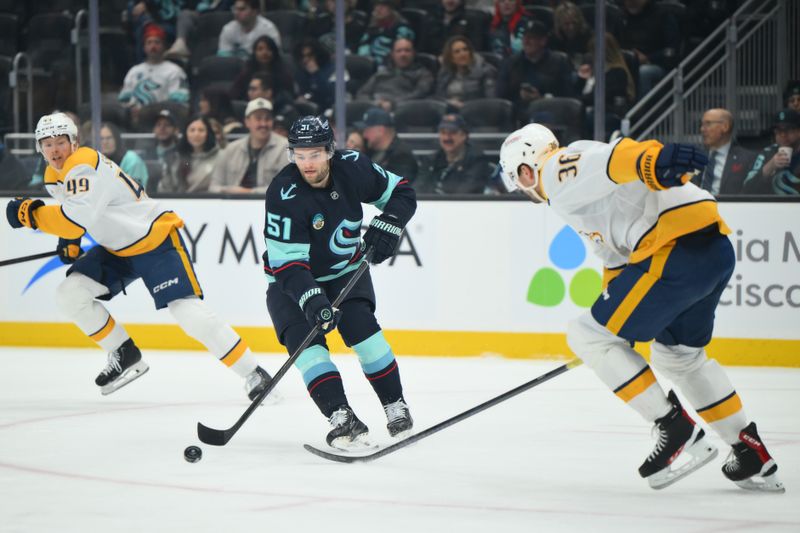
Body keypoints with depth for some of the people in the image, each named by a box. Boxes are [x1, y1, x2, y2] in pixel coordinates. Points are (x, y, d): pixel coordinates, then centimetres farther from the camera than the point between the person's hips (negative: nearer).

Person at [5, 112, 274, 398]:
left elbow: (77, 220, -38)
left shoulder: (86, 165, -25)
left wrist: (31, 213, -30)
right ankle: (125, 355, 8)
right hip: (117, 250, 9)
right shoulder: (54, 177, 4)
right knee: (69, 294, -6)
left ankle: (253, 374, -12)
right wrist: (69, 239, 12)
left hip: (156, 241, -9)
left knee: (189, 312, -20)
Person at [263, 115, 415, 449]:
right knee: (301, 337, -23)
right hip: (293, 279, -2)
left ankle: (395, 407, -8)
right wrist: (311, 299, -43)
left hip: (346, 271, 2)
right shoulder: (284, 195, -27)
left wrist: (388, 223, -19)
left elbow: (402, 192, 0)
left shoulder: (352, 168, -16)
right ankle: (342, 418, -28)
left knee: (358, 322, -21)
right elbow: (287, 262, -30)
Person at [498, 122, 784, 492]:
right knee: (677, 354, 29)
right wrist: (616, 315, 47)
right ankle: (752, 455, 30)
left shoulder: (558, 173, 1)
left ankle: (678, 433, 0)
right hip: (717, 245, 10)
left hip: (678, 249, -10)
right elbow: (615, 251, 39)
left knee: (587, 336, 0)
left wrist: (654, 160, -42)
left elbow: (606, 160, -22)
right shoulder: (579, 180, 31)